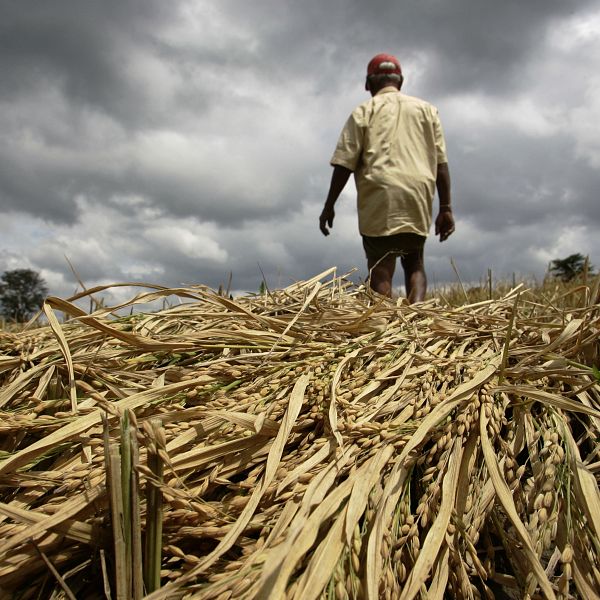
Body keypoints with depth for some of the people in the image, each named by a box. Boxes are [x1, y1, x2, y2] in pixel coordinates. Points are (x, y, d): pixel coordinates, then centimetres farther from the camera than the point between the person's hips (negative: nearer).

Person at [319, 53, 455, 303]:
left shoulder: (364, 110, 10)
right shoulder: (427, 109, 18)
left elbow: (344, 163, 1)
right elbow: (441, 162, 9)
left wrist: (329, 206, 6)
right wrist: (446, 207, 10)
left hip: (380, 198, -2)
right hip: (418, 197, 3)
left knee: (381, 268, -2)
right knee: (414, 262, 14)